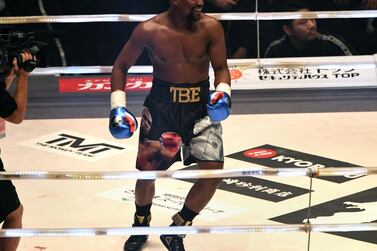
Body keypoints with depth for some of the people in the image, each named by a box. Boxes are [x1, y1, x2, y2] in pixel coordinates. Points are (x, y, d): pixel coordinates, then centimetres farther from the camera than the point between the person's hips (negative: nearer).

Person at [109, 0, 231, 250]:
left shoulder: (211, 28, -12)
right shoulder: (149, 30, -14)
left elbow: (220, 67, 0)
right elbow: (121, 66, -1)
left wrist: (223, 91, -20)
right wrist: (118, 106, -9)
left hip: (201, 107, 1)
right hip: (161, 106, -1)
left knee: (213, 172, -11)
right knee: (147, 171, 2)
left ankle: (176, 230, 10)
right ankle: (141, 224, 35)